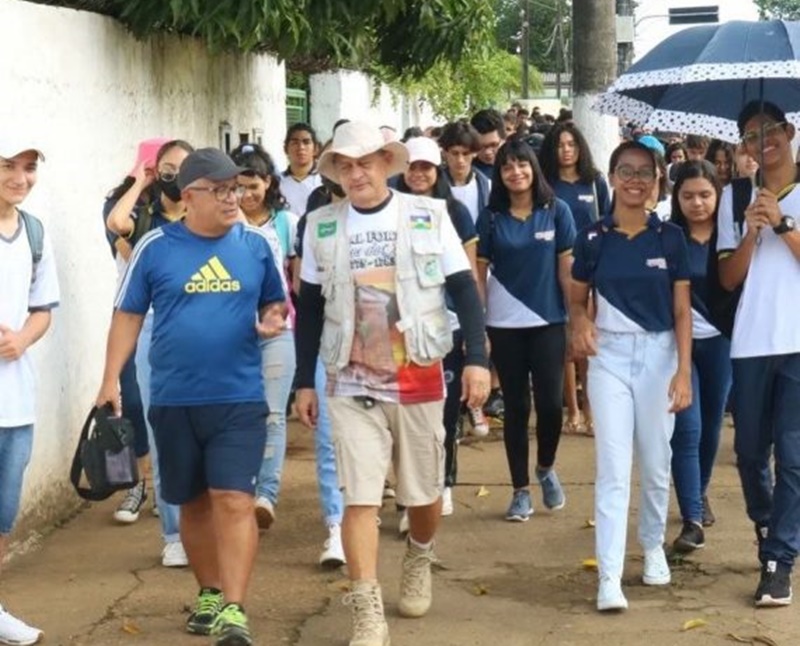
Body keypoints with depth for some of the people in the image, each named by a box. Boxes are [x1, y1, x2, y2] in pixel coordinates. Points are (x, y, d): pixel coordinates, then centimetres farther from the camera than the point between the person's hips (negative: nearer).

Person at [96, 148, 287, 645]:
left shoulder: (256, 244, 1)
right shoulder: (155, 247, -2)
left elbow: (275, 303, 14)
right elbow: (129, 315, 3)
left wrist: (274, 320, -9)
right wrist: (111, 379, -3)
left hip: (240, 397, -1)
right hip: (174, 399, 1)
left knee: (233, 499, -10)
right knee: (194, 502, 13)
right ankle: (209, 593, 30)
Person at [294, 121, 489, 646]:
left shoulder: (429, 216, -2)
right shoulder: (322, 226, 2)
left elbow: (464, 289, -1)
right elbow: (309, 308, 8)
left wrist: (477, 358, -9)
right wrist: (305, 381, 7)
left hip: (419, 380, 0)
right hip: (351, 385, 0)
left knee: (423, 491, 14)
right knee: (360, 499, -8)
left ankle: (419, 560, 44)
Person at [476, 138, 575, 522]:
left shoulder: (556, 211, 0)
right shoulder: (491, 217, 2)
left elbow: (567, 270, 1)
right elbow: (479, 274, 3)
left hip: (549, 322, -1)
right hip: (505, 326, 1)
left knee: (550, 402, -6)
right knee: (515, 406, 5)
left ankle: (546, 468, 23)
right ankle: (520, 491, 15)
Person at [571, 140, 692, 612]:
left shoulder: (670, 237, -2)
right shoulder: (594, 238, -1)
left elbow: (682, 311, -2)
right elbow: (577, 300, 9)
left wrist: (684, 371, -10)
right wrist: (580, 323, -14)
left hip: (659, 354, 1)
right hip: (609, 355, -1)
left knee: (656, 462, 12)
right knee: (613, 465, -6)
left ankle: (654, 546, 36)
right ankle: (610, 577, -9)